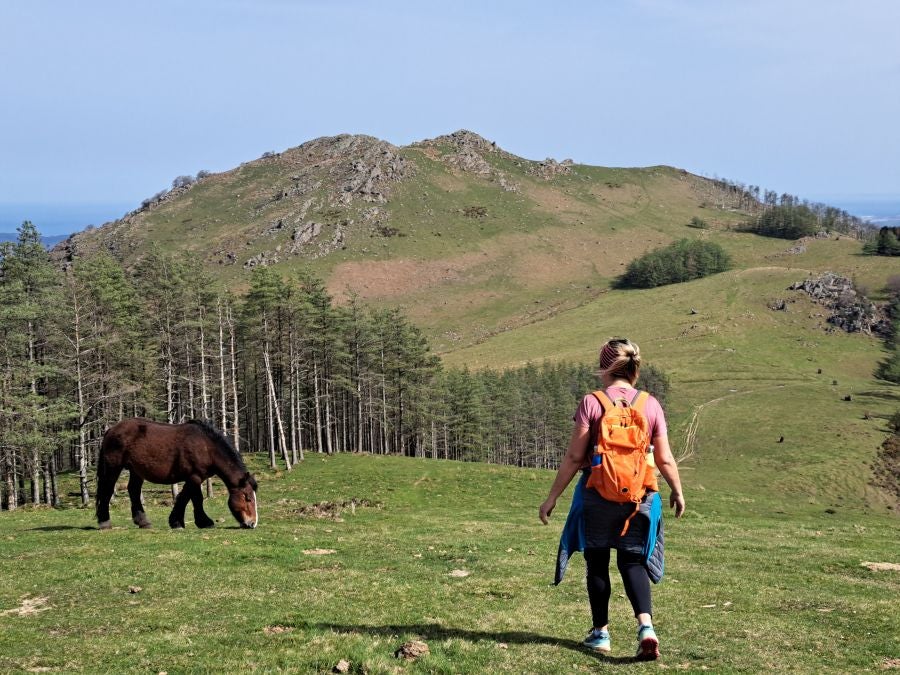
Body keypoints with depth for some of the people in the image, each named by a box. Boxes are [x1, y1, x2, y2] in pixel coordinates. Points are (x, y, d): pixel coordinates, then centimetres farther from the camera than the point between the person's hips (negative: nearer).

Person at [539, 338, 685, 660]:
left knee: (597, 562, 14)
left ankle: (601, 633, 21)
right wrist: (677, 492, 18)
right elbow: (665, 459, 2)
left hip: (599, 496, -2)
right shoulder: (651, 405, 0)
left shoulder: (591, 403, -7)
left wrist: (552, 497, -1)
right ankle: (646, 625, -10)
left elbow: (574, 458, -8)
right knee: (632, 561, 10)